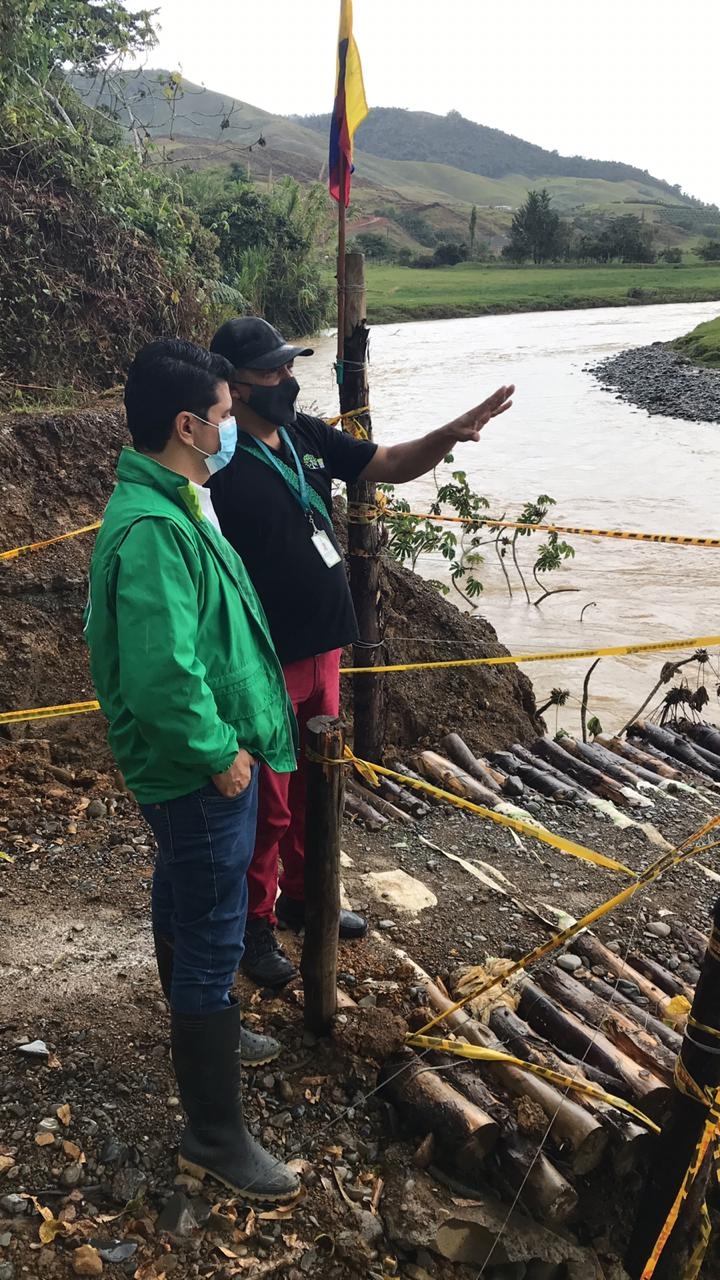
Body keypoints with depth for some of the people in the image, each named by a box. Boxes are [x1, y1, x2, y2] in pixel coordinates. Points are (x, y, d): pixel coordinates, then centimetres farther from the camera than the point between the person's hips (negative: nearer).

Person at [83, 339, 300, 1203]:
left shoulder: (174, 504, 6)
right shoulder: (152, 531, -28)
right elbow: (163, 676, -32)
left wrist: (229, 738, 15)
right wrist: (220, 753, -19)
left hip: (198, 768, 10)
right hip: (201, 772, -10)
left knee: (185, 907, 27)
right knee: (212, 940, 1)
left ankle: (201, 1030, 50)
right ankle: (214, 1135, 17)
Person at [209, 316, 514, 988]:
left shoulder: (307, 435, 4)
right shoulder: (220, 465, -19)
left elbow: (390, 465, 11)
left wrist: (448, 435, -8)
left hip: (322, 649, 8)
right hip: (266, 665, -7)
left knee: (312, 788, 21)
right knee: (268, 803, 6)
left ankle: (302, 897, 41)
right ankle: (256, 925, 26)